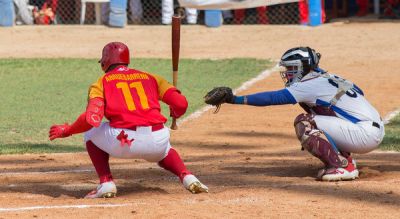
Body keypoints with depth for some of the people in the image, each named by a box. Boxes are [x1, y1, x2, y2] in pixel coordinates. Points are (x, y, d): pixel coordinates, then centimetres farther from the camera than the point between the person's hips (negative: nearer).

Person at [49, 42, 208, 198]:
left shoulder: (101, 83, 14)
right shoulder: (150, 77, 21)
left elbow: (92, 118, -4)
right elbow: (181, 103, 9)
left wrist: (66, 131, 12)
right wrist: (175, 114, 33)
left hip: (124, 142, -3)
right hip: (157, 143, 3)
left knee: (91, 133, 27)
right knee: (164, 152, 40)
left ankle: (106, 183, 10)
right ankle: (187, 177, 10)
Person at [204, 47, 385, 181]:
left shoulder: (311, 84, -9)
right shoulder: (329, 78, 17)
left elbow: (274, 98, -14)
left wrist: (236, 99, -15)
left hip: (366, 134, -10)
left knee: (304, 123, -12)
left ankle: (342, 166, -14)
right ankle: (346, 159, 10)